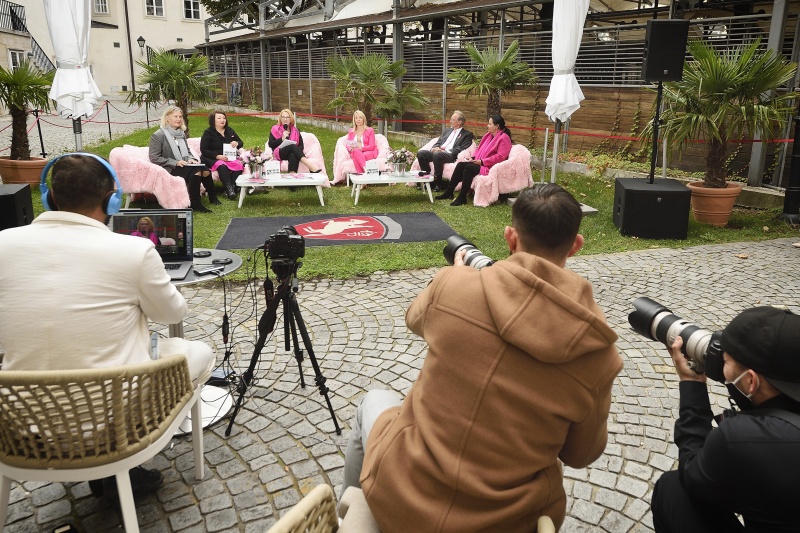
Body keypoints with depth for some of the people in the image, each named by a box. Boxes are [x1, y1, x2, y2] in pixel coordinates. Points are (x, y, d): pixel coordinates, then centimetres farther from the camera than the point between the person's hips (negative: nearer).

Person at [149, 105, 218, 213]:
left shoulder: (181, 133, 17)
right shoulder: (158, 135, -6)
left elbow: (187, 151, 25)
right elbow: (154, 158, -12)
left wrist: (190, 159, -1)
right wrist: (175, 162, -20)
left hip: (184, 166, 6)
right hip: (170, 169, -6)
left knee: (205, 171, -23)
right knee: (196, 171, -31)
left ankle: (212, 197, -5)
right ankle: (195, 204, -23)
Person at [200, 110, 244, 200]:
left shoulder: (229, 130, 15)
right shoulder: (208, 132, 0)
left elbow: (241, 143, 21)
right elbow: (203, 150, -6)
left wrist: (236, 143, -7)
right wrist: (218, 156, -21)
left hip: (229, 157, 4)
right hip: (212, 159, -4)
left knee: (239, 165, -28)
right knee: (222, 166, -38)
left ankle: (232, 187, -31)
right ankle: (229, 189, -37)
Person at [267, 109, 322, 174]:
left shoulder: (295, 130, 21)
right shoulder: (275, 129, 16)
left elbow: (301, 145, 11)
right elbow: (270, 144, 5)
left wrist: (296, 150, -12)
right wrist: (282, 138, -9)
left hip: (293, 152, 2)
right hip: (280, 153, -2)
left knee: (293, 154, -37)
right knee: (292, 146, -34)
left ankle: (292, 173, -64)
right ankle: (310, 166, -54)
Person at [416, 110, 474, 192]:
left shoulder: (467, 134, 7)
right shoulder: (447, 130, 28)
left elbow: (462, 148, -7)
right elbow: (438, 142, 25)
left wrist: (446, 151, -17)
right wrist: (435, 148, 0)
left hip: (450, 155, -6)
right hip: (438, 151, 6)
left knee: (437, 154, -38)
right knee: (421, 153, -19)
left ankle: (438, 183, -29)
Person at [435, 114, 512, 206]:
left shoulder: (504, 138, -10)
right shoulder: (488, 135, 17)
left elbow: (500, 156, -20)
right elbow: (479, 148, 23)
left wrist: (482, 161, -21)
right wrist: (473, 157, 2)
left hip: (490, 167, -9)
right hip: (479, 162, 9)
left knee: (469, 167, -30)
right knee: (460, 165, -10)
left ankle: (462, 198, -27)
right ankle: (449, 192, -10)